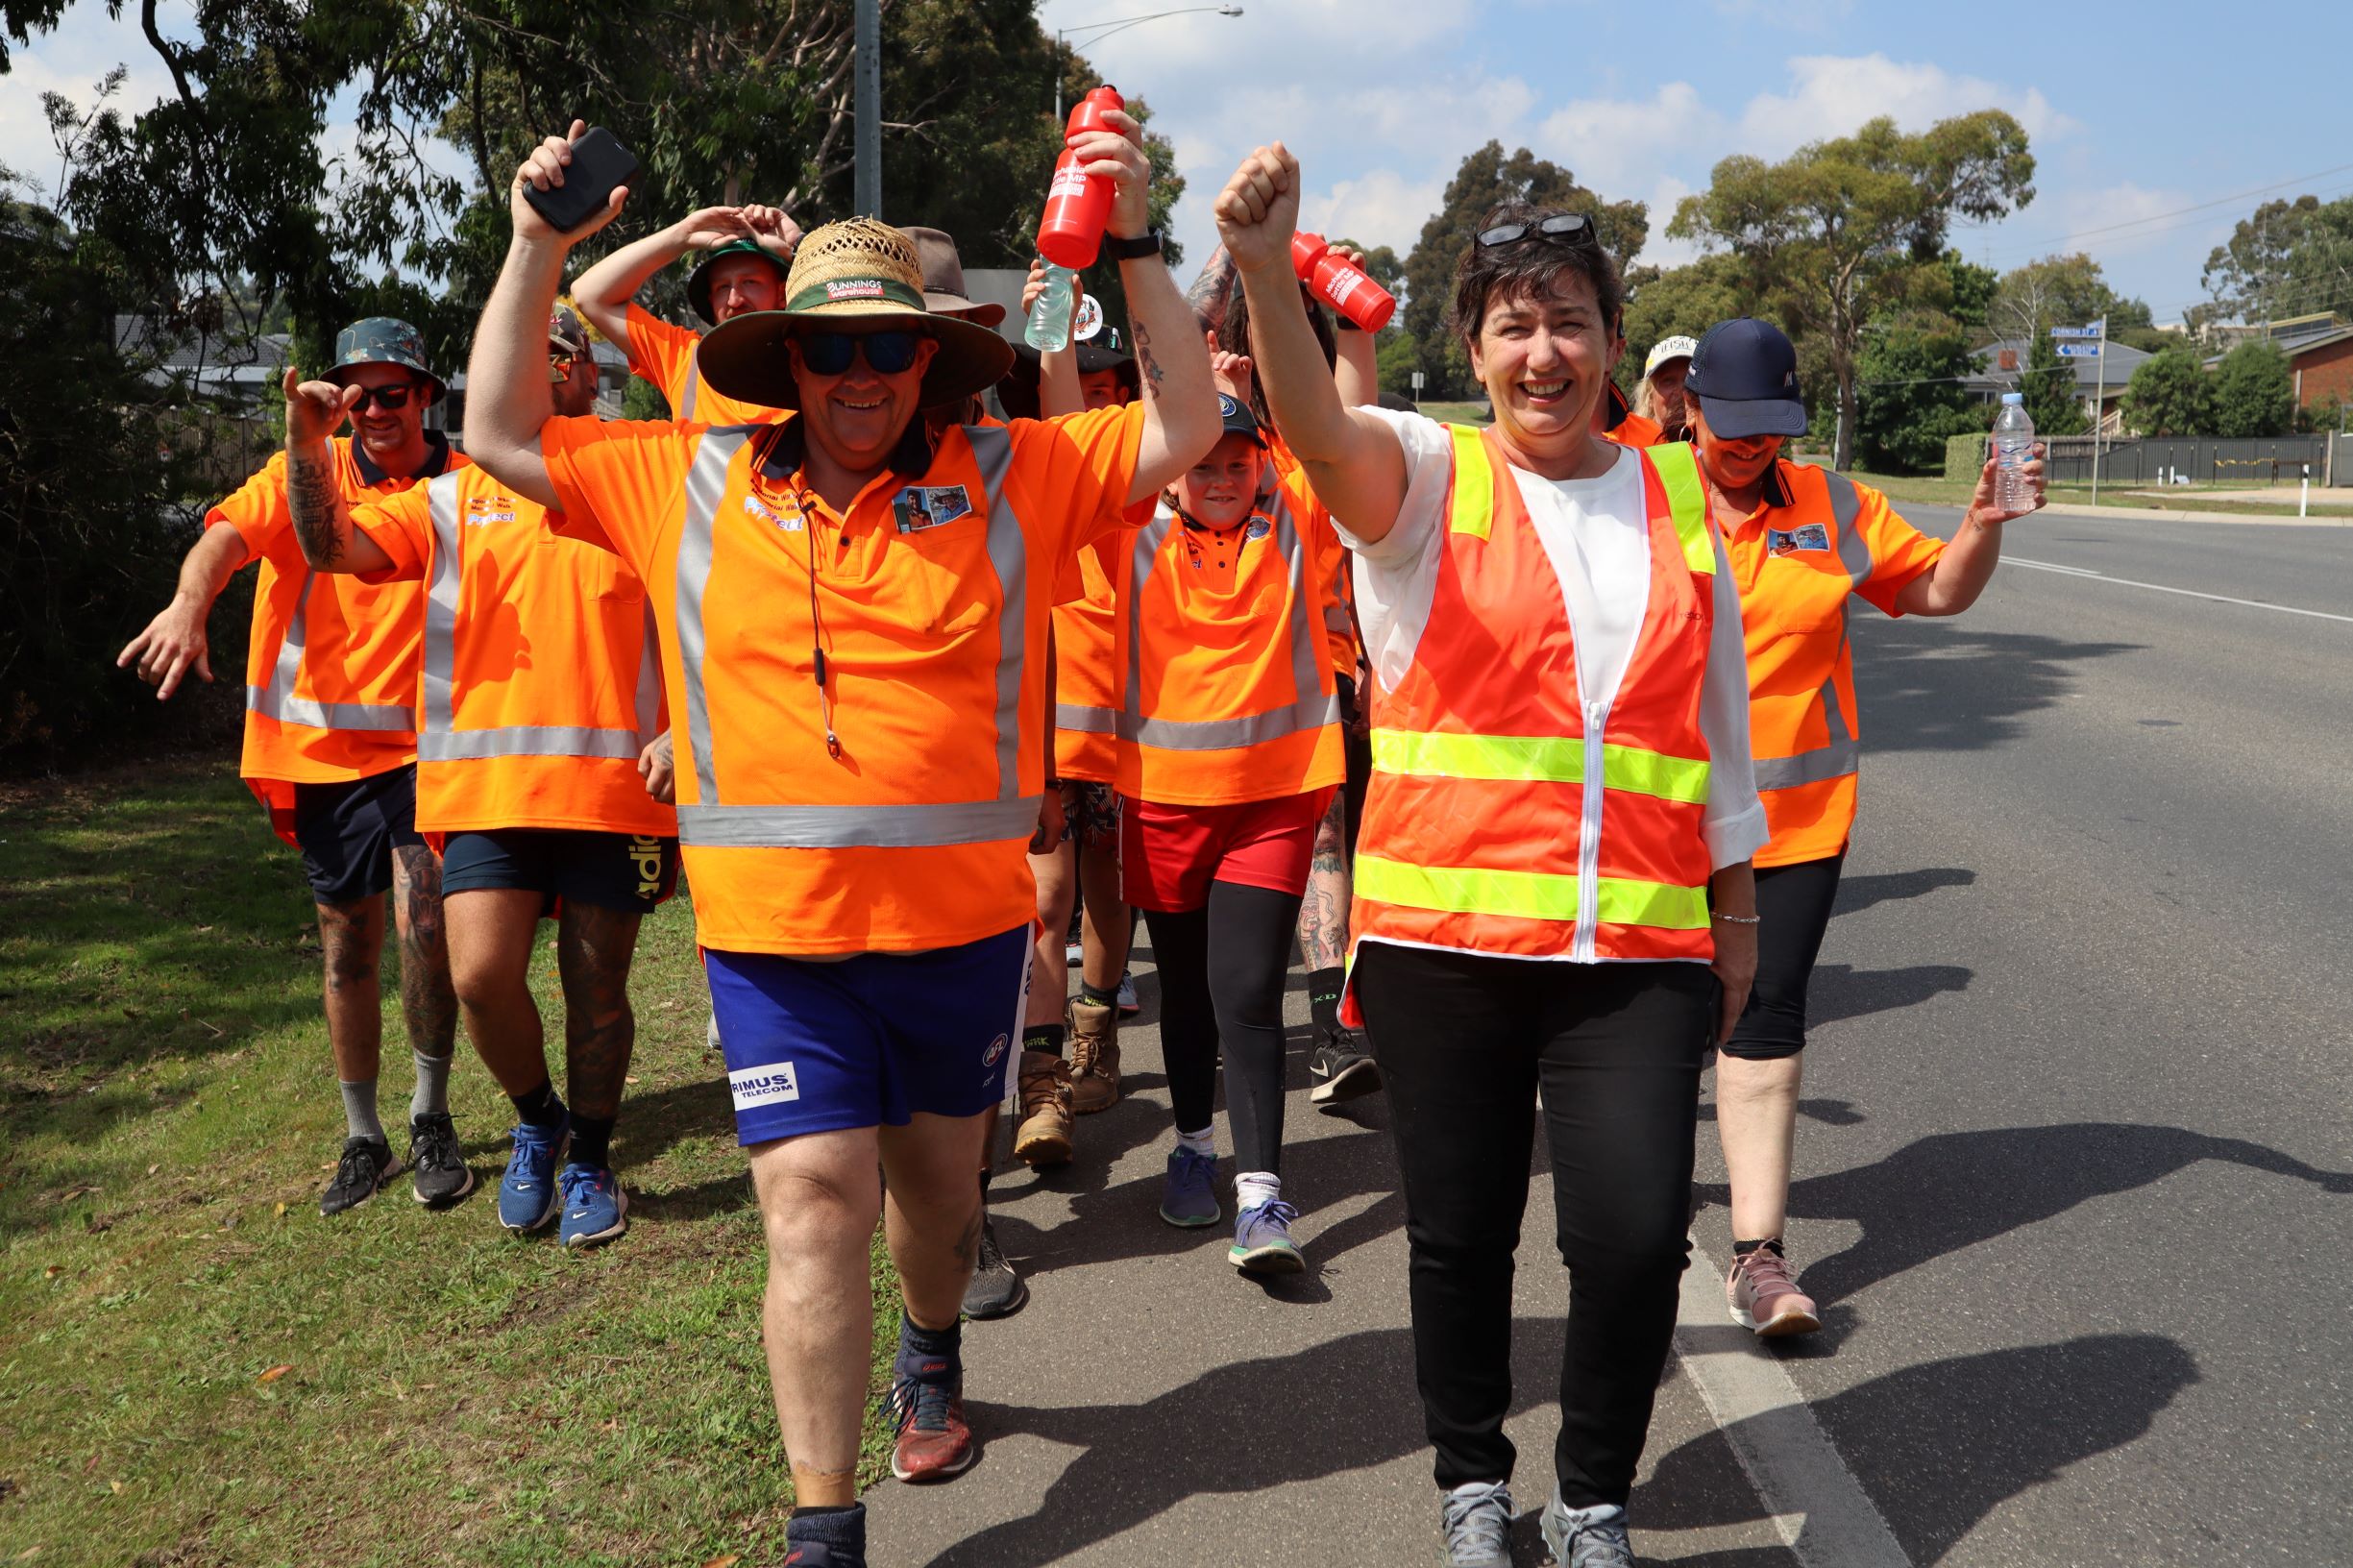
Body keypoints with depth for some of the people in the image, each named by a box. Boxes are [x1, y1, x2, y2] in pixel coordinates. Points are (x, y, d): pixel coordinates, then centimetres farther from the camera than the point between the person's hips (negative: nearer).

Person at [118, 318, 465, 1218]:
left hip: (419, 740, -2)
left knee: (421, 915, -20)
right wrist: (190, 603, -35)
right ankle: (363, 1138, 26)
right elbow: (230, 533, -13)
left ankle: (431, 1118, 0)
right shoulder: (308, 470, 4)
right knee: (347, 944, 11)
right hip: (322, 739, 3)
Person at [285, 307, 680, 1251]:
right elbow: (331, 548, 3)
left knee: (596, 987, 4)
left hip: (612, 781, -1)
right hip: (486, 778, 1)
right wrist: (308, 448, -13)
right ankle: (536, 1120, 18)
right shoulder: (455, 498, 14)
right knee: (481, 976, -12)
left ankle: (590, 1156, 28)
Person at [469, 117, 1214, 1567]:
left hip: (964, 916, 1)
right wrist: (537, 249, 4)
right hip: (774, 925, 0)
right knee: (815, 1203, -4)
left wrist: (1138, 247, -9)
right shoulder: (693, 486, 4)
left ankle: (933, 1359, 51)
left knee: (936, 1175, 20)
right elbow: (503, 435, 10)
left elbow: (1183, 429, -2)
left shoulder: (1008, 482, 0)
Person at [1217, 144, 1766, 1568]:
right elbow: (1320, 429, -23)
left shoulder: (1680, 493, 11)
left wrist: (1737, 913, 17)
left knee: (1637, 1233, -6)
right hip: (1445, 932, -1)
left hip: (1639, 943, 2)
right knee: (1461, 1235, 10)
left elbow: (1722, 716, 16)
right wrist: (1267, 270, -41)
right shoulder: (1429, 478, 1)